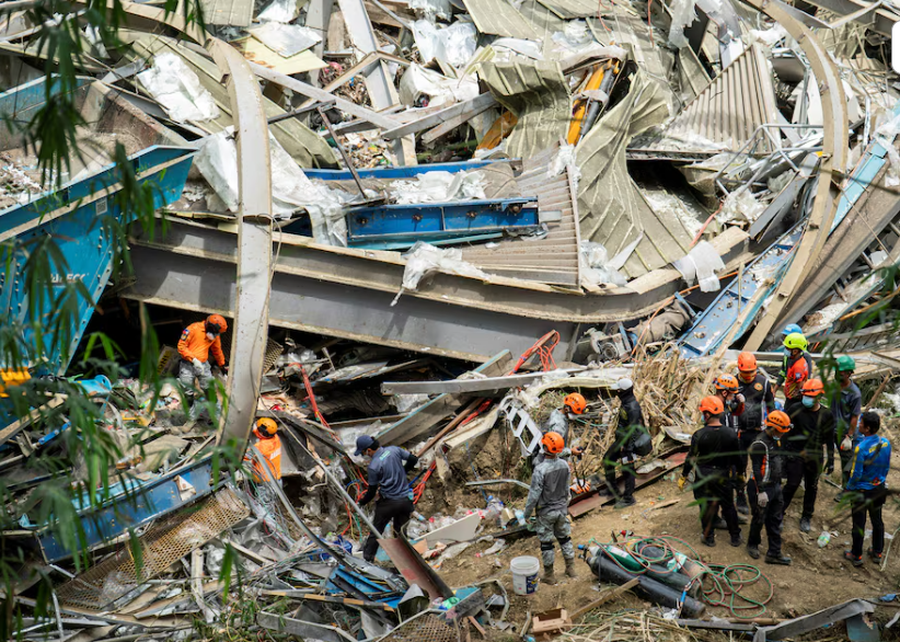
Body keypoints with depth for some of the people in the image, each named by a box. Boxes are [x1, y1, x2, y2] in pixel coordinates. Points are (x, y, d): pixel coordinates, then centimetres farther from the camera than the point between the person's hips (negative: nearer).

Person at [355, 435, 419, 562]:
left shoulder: (373, 466, -20)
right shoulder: (394, 450, -6)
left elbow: (372, 490, -10)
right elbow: (413, 459, 4)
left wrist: (362, 502, 7)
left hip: (388, 503, -5)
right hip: (405, 500, 5)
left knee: (376, 530, 13)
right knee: (400, 531, 17)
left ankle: (367, 558, 20)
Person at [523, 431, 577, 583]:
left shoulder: (540, 470, -27)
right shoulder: (564, 465, -7)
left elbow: (534, 495, -22)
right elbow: (566, 488, 6)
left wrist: (527, 513, -9)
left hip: (545, 512, -5)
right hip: (562, 509, 5)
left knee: (546, 542, 8)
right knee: (565, 538, 20)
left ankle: (549, 575, 18)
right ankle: (571, 568, 30)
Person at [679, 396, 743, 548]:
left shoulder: (699, 435, -19)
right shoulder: (730, 434, -12)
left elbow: (691, 458, -12)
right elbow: (737, 458, 0)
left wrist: (683, 476, 0)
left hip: (703, 476, -2)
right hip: (723, 476, 2)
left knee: (706, 506, 13)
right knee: (728, 506, 16)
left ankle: (709, 537, 22)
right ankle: (735, 537, 27)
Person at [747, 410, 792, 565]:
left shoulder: (776, 440, 8)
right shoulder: (760, 444, -21)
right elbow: (756, 469, -22)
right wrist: (761, 492, -24)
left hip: (775, 486, 9)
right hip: (762, 488, -9)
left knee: (776, 520, 10)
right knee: (759, 519, 6)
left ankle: (774, 553, 15)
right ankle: (752, 545, 29)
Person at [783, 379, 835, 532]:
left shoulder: (826, 415, -3)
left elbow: (829, 439, 5)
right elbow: (786, 432, 0)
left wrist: (831, 461, 6)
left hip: (815, 458, 2)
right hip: (795, 455, -2)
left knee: (812, 488, 12)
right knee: (791, 485, -5)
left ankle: (806, 517, 28)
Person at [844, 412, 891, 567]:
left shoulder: (861, 448, -28)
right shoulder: (886, 443, -9)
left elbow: (856, 474, -22)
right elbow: (887, 467, 5)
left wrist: (848, 488, -6)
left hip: (861, 491, -6)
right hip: (879, 489, 6)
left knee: (859, 524, 9)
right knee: (877, 521, 21)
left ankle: (856, 556, 22)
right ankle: (877, 552, 34)